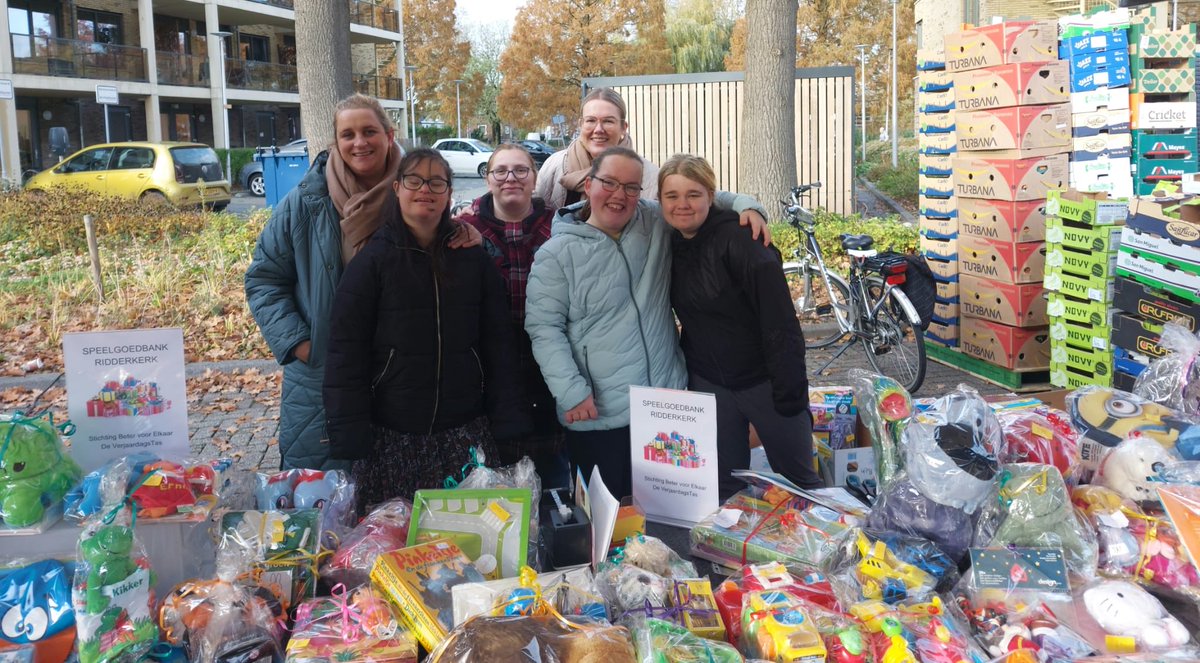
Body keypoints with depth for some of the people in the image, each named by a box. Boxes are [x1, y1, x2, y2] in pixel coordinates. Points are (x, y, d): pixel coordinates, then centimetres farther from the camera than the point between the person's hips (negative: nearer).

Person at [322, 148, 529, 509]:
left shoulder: (474, 259, 6)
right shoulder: (373, 260, -1)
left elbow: (498, 343, 7)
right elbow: (346, 352, -4)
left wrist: (506, 420, 1)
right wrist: (350, 433, -10)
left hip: (464, 432, 2)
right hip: (391, 435, -2)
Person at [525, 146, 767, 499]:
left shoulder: (657, 224, 5)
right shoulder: (557, 253, -5)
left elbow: (706, 200, 19)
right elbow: (544, 328, -6)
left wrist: (746, 205, -1)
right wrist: (571, 392, -13)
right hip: (597, 418, -4)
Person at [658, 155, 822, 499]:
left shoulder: (739, 239, -18)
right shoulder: (671, 245, 2)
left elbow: (780, 322, -20)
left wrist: (789, 390, -21)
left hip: (762, 379, -5)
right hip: (707, 383, 5)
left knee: (799, 481, 7)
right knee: (725, 488, 12)